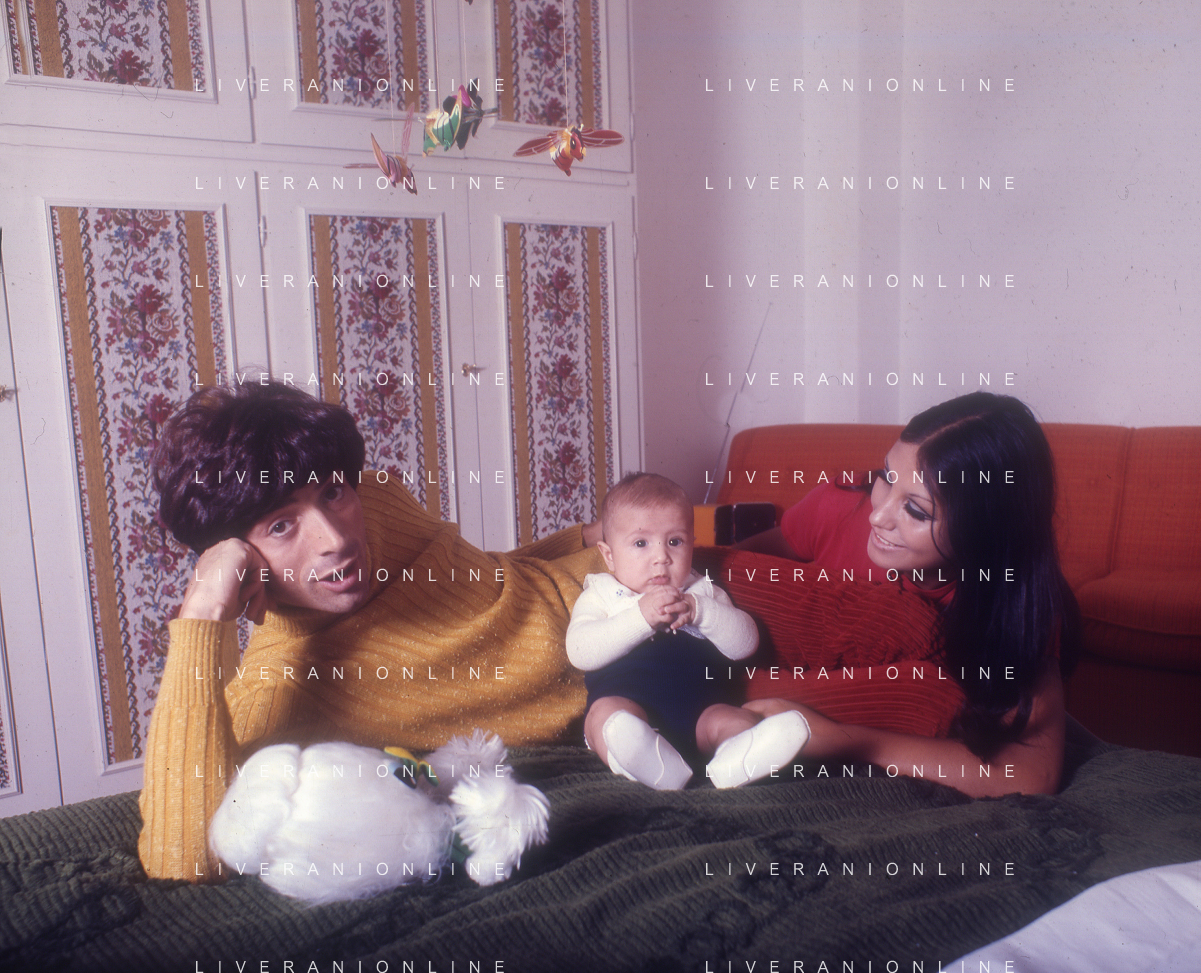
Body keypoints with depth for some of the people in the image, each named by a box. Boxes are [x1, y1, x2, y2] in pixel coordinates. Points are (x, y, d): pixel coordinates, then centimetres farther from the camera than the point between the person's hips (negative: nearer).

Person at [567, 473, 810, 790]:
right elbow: (580, 651, -5)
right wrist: (641, 617, -15)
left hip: (697, 707, 3)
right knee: (606, 714, -32)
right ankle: (662, 769, -59)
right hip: (627, 700, -2)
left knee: (723, 718, -26)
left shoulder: (703, 592, 22)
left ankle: (736, 758, -58)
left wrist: (699, 610, -10)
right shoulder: (601, 594, 14)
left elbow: (744, 642, 8)